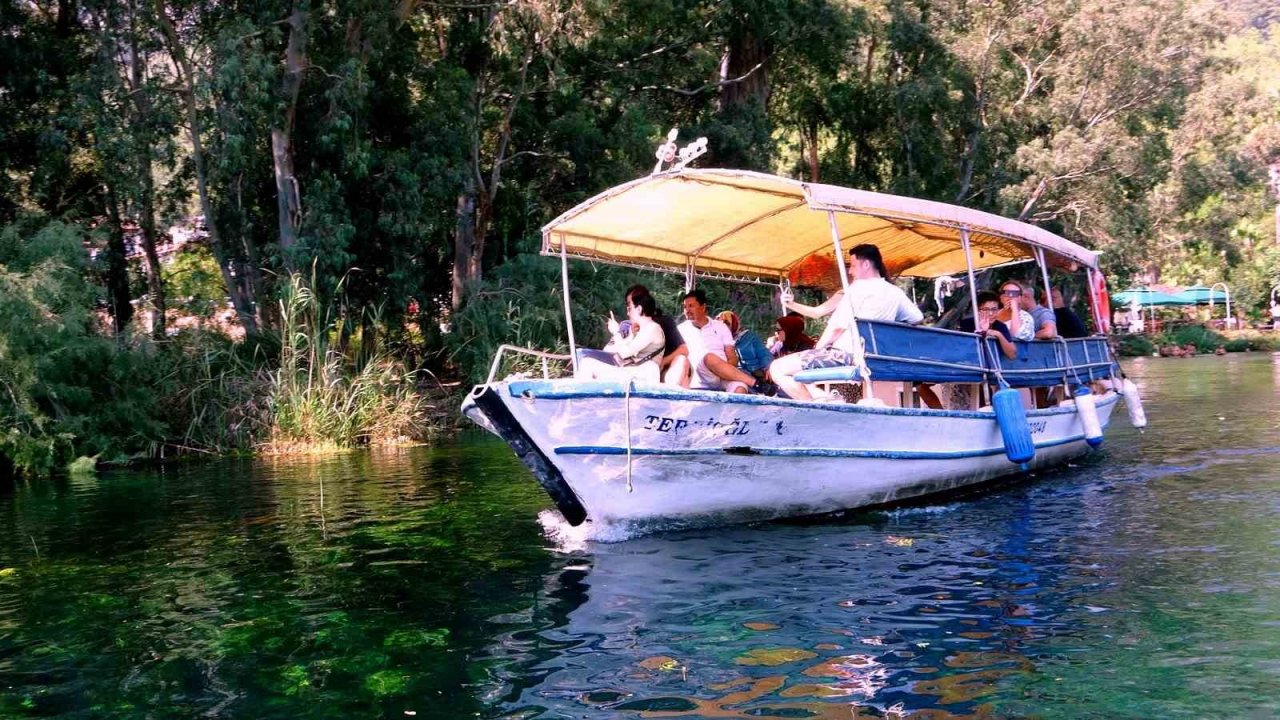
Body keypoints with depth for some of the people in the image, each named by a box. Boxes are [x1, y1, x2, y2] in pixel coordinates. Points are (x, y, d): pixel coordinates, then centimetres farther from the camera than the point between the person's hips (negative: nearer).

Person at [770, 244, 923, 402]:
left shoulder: (859, 287, -8)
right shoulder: (895, 292, 11)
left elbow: (837, 327, -12)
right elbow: (917, 317, 24)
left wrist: (816, 351, 0)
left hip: (845, 354, -9)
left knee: (777, 368, -12)